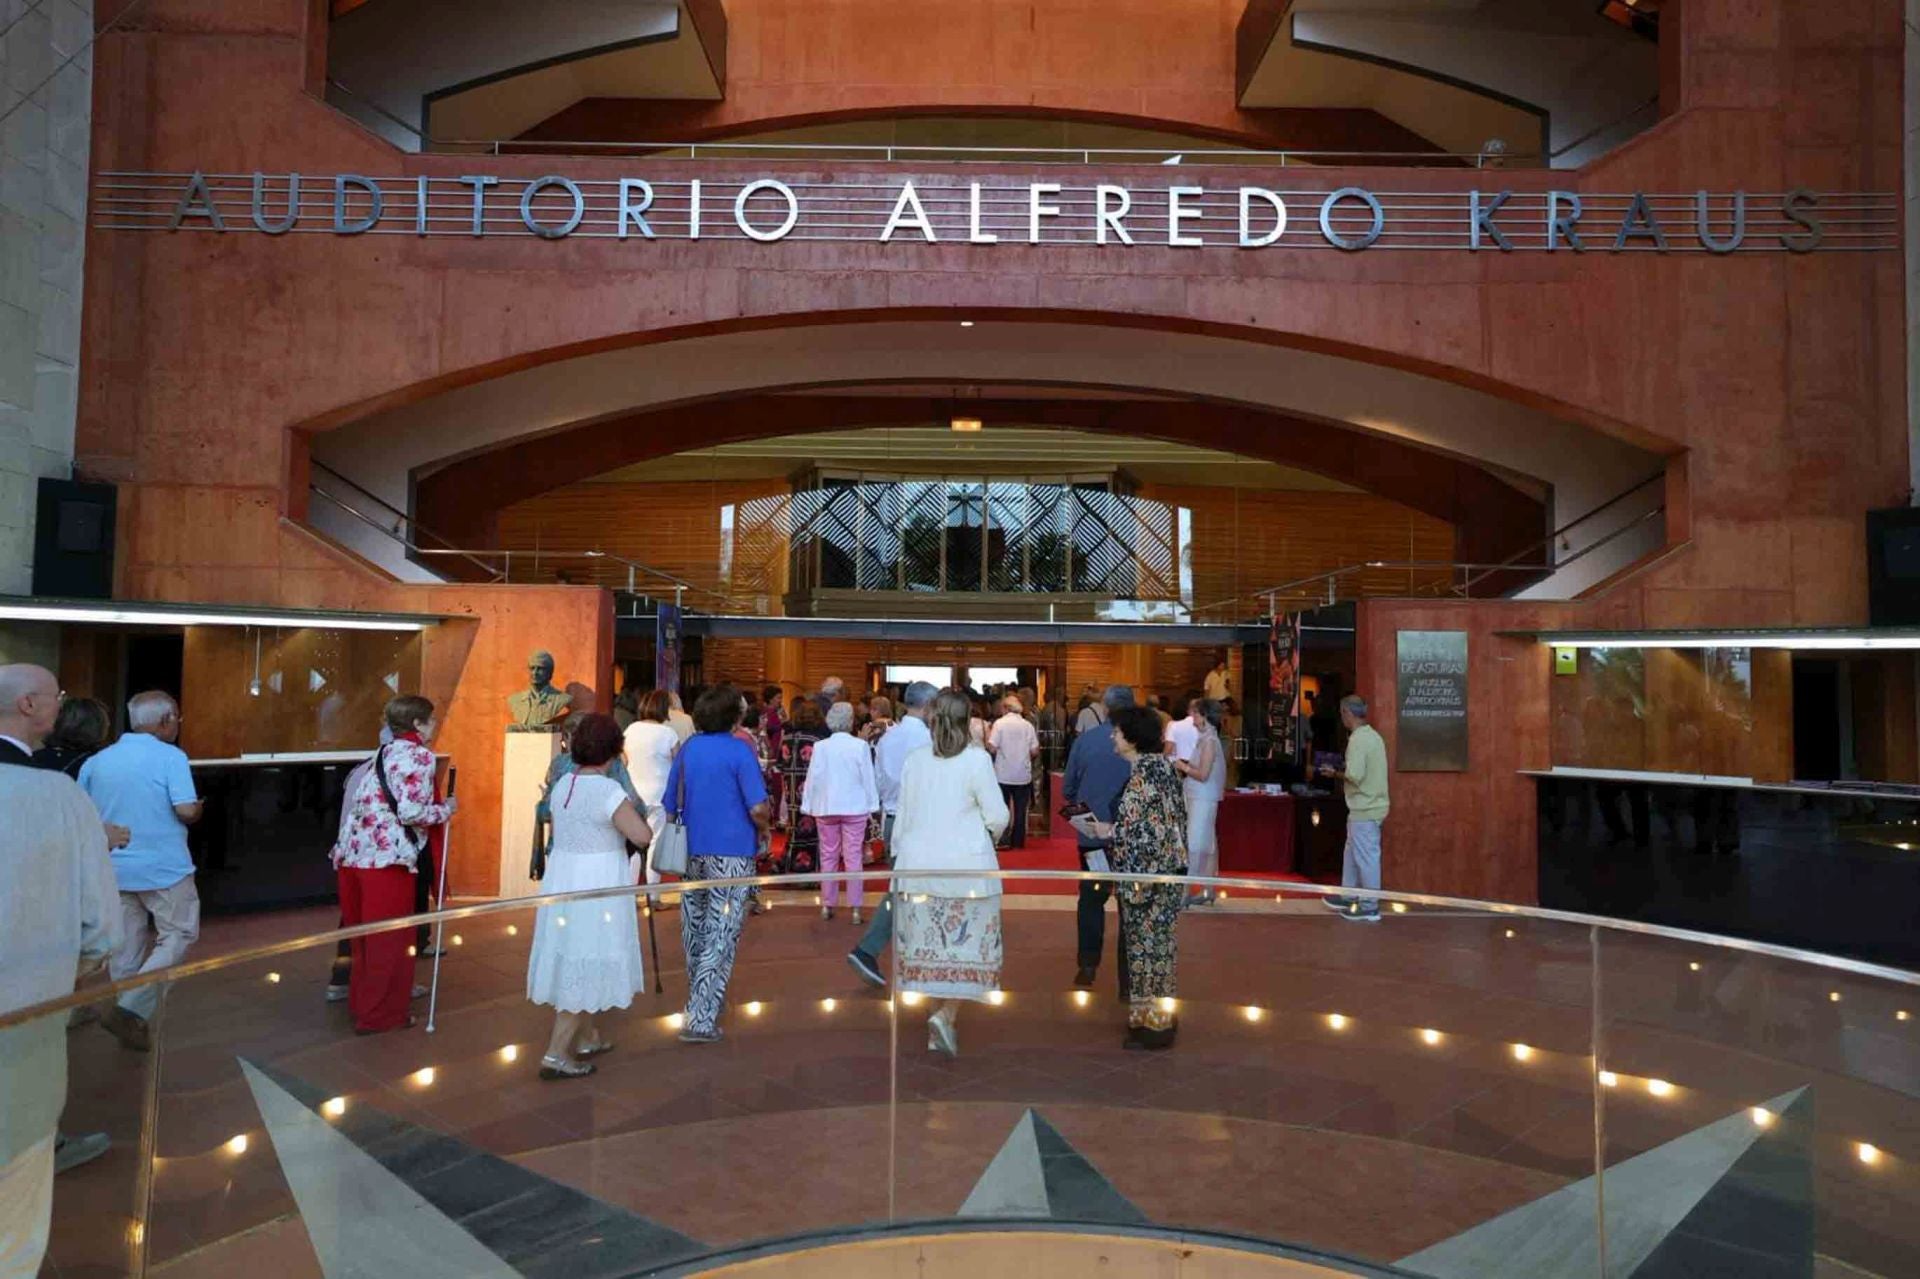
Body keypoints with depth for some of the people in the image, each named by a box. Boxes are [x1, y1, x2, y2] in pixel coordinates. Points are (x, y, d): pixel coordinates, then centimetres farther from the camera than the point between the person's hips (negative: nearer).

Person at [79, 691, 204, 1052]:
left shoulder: (97, 761, 5)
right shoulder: (170, 757, -13)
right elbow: (187, 811, -21)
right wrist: (199, 811, 1)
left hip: (114, 869, 6)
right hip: (164, 867, -6)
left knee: (126, 946, 13)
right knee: (178, 935, 7)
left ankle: (130, 1019, 19)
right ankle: (130, 1010, -5)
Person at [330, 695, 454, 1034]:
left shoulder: (384, 753, 20)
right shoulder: (419, 755, -6)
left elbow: (361, 804, 19)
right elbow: (411, 812, -15)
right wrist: (446, 809, 0)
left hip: (352, 854, 8)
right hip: (386, 858, -8)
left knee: (364, 938, 20)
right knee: (389, 941, 4)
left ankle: (361, 1004, 32)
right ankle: (380, 1014, 13)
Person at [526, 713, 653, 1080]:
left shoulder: (562, 785, 4)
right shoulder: (607, 789, -20)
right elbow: (642, 836, -23)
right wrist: (634, 813, -3)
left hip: (561, 880, 8)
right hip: (596, 886, -8)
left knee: (572, 964, 19)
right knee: (587, 968, 2)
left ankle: (585, 1038, 34)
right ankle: (556, 1055, 4)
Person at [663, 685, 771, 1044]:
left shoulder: (687, 750, 5)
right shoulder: (739, 751, -12)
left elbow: (670, 807, 10)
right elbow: (758, 808, -18)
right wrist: (763, 830, 1)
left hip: (691, 853, 6)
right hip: (731, 854, -6)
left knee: (695, 930, 18)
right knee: (721, 937, -1)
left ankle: (700, 1000, 34)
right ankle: (701, 1019, -4)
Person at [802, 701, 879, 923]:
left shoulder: (821, 747, -5)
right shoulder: (860, 746, -9)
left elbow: (813, 778, 0)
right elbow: (868, 778, -4)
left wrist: (809, 806, 9)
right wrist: (871, 805, 5)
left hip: (826, 807, 2)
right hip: (854, 807, -2)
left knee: (828, 856, 12)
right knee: (854, 857, 2)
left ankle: (827, 905, 17)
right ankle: (855, 908, 3)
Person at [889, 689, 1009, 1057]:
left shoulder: (915, 760, 3)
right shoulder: (976, 759, -8)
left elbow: (903, 815, 9)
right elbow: (997, 816, -6)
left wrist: (899, 853, 21)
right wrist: (989, 834, 16)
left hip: (918, 864, 4)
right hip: (965, 864, -4)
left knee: (930, 943, 10)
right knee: (966, 943, 6)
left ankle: (940, 1021, 17)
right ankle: (946, 1015, -8)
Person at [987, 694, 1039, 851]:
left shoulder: (999, 723, -8)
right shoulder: (1028, 725, 1)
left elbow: (992, 749, -14)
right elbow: (1035, 752, 0)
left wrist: (988, 736, 4)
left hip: (1003, 775, -2)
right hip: (1023, 775, 2)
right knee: (1020, 809, 11)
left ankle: (1004, 841, 5)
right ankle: (1018, 841, 14)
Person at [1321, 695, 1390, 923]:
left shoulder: (1357, 739, -19)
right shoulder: (1373, 735, 12)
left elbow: (1354, 775, -25)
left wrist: (1335, 773, -8)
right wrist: (1342, 771, 11)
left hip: (1364, 809, -10)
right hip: (1370, 805, 10)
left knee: (1365, 857, -1)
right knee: (1352, 853, 19)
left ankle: (1369, 908, 7)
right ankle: (1348, 897, 29)